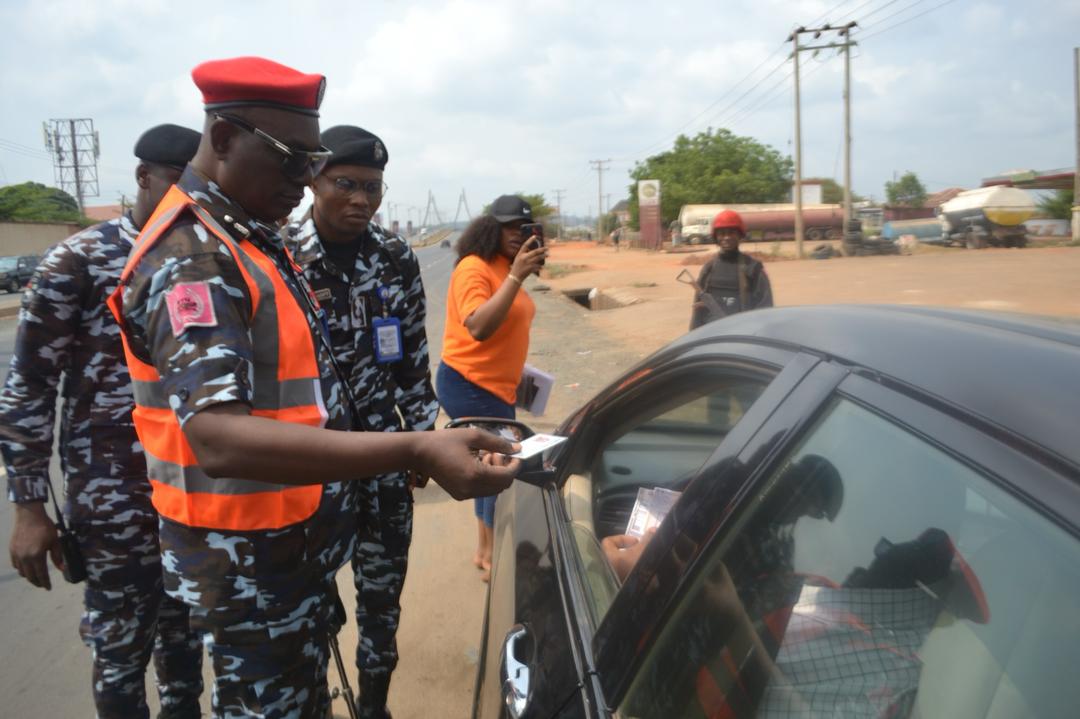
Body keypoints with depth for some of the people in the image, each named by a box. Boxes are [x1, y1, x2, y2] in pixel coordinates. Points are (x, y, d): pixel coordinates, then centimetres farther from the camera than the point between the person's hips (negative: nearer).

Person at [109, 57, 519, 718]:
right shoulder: (191, 258, -25)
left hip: (299, 542, 9)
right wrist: (416, 451, -47)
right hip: (249, 563, -9)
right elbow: (220, 439, -38)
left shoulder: (252, 236, 6)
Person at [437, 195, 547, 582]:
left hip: (494, 386, 9)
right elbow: (479, 328, -31)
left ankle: (485, 551, 31)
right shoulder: (474, 268, -17)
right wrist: (517, 277, -32)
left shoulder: (506, 269, 10)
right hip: (470, 386, -9)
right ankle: (493, 558, 9)